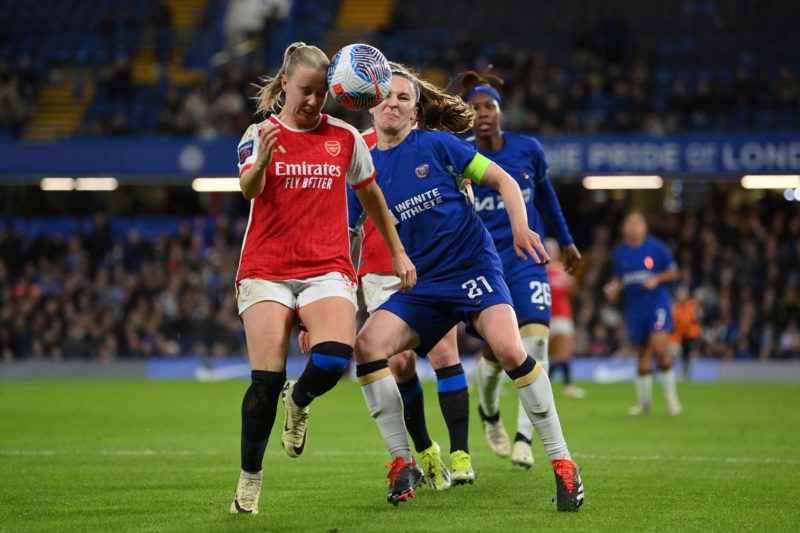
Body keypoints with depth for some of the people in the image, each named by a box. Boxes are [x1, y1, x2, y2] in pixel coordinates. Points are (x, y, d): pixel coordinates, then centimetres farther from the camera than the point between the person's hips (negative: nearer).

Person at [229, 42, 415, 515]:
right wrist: (262, 162, -39)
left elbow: (372, 197, 22)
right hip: (266, 271, -1)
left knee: (336, 355, -26)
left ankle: (299, 399, 10)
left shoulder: (346, 137, 9)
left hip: (327, 269, 1)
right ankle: (249, 481, 4)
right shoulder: (260, 134, 3)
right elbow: (249, 189, -17)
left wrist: (398, 252, 19)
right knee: (267, 377, -14)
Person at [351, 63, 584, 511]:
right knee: (368, 342, -18)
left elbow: (502, 180, 0)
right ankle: (403, 462, -5)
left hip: (473, 267, -4)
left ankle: (563, 464, -14)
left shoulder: (436, 143, -4)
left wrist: (521, 228, -15)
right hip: (422, 284, 4)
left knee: (509, 348, -26)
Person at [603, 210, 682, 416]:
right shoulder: (619, 252, 7)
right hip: (633, 308, 3)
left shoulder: (656, 247, -2)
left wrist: (656, 279, -12)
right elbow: (618, 279, 18)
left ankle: (671, 396, -2)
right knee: (642, 355, 7)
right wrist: (613, 288, -3)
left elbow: (673, 272, 5)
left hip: (657, 304, -3)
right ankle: (644, 402, 19)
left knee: (660, 348, -18)